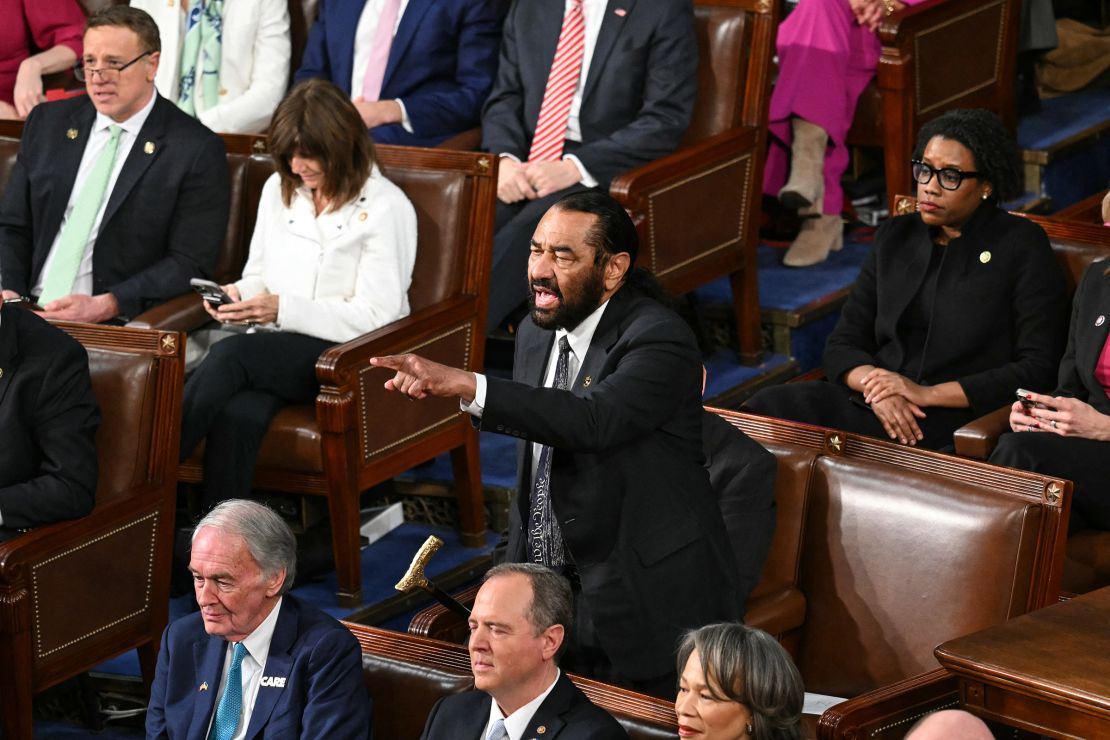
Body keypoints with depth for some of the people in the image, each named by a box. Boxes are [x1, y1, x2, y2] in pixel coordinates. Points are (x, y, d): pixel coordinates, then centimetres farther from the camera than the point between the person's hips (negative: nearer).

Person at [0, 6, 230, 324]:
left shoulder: (197, 151, -3)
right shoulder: (48, 123, 12)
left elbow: (189, 264, -6)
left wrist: (102, 306, -16)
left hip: (117, 323, -4)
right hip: (31, 311, 5)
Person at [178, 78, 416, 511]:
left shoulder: (386, 207, -5)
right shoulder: (278, 190, 15)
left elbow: (375, 316, -11)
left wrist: (283, 309, -19)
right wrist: (239, 295, -3)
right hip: (279, 349, 5)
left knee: (231, 356, -32)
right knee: (238, 413, -33)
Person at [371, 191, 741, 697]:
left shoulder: (658, 340, -18)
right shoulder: (536, 334, 8)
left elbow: (595, 420, -38)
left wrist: (466, 386, -46)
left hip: (644, 603, -7)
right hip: (545, 588, 7)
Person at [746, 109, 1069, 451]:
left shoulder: (1022, 246, 2)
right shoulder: (895, 238, 18)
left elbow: (1037, 369, -6)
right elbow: (842, 344, 15)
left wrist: (928, 394, -13)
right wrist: (876, 388, -10)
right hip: (879, 407, 6)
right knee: (768, 406, -24)